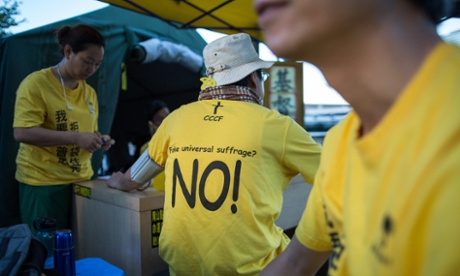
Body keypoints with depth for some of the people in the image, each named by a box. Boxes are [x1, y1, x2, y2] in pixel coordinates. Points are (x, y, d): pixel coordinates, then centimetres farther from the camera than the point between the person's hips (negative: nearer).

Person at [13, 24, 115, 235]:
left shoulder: (89, 92, 11)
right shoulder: (36, 83, -9)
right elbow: (22, 132, -19)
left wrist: (98, 141, -2)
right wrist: (76, 137, -24)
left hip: (81, 181, 6)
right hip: (43, 183, -6)